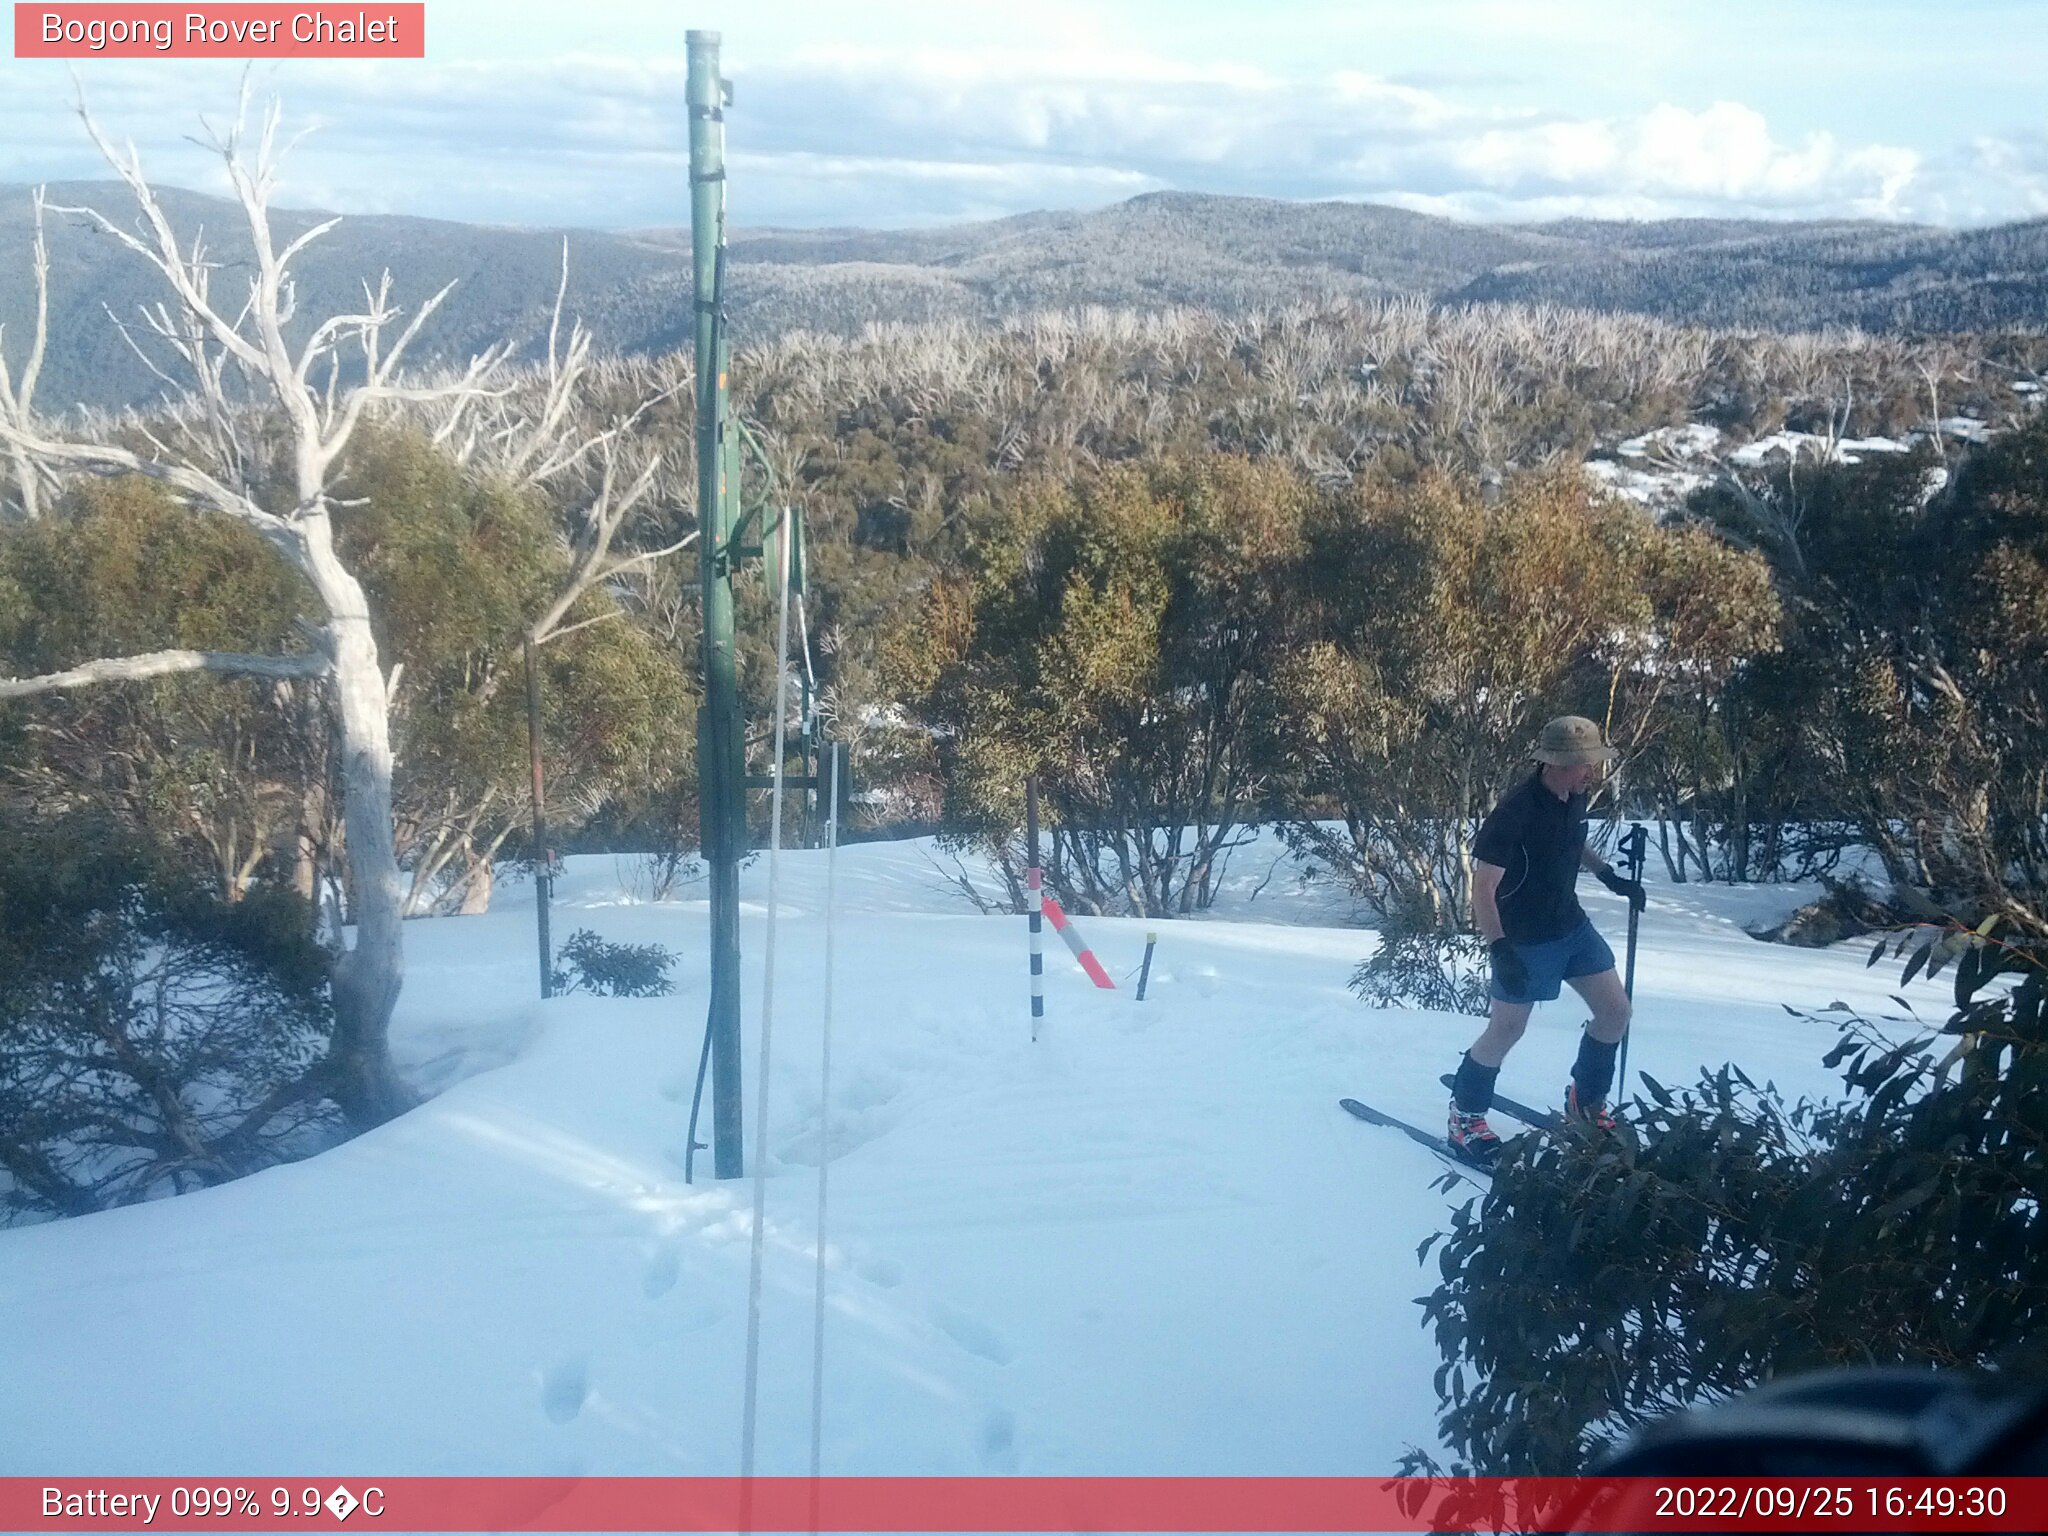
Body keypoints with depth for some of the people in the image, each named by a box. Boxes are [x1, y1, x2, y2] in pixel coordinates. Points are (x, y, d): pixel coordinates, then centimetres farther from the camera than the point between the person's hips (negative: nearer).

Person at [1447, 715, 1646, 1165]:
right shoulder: (1515, 813, -29)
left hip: (1572, 925, 8)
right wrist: (1500, 949, -32)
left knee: (1616, 1012, 9)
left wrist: (1609, 876, 10)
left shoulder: (1575, 796, -5)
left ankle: (1586, 1102, 31)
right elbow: (1483, 888, -26)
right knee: (1507, 1030, 4)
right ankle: (1465, 1115, 26)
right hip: (1525, 940, -8)